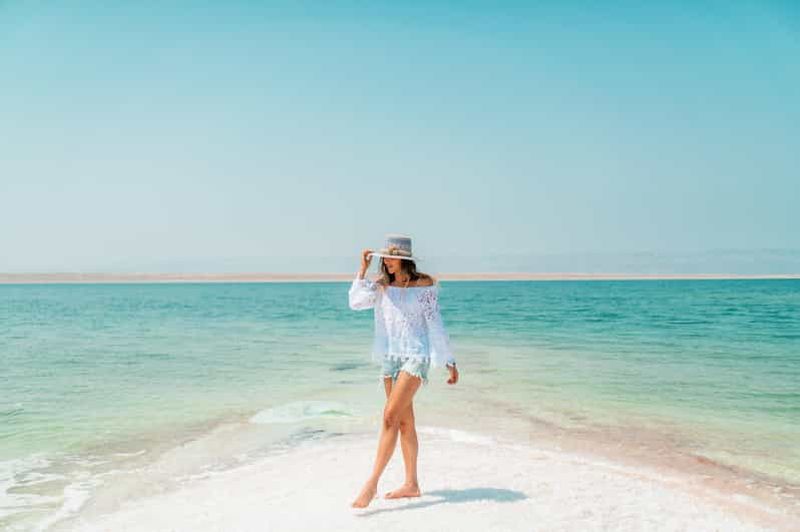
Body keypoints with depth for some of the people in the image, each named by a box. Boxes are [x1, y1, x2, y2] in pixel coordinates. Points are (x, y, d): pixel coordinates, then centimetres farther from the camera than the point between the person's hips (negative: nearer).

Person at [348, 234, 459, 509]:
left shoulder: (424, 285, -6)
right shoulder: (381, 285, 7)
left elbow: (436, 325, -4)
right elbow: (356, 302, -8)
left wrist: (450, 362, -3)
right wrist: (363, 269, -6)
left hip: (415, 356, -6)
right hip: (390, 358, 6)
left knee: (390, 417, -16)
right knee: (405, 422, 11)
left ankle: (372, 483, -13)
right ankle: (411, 484, 19)